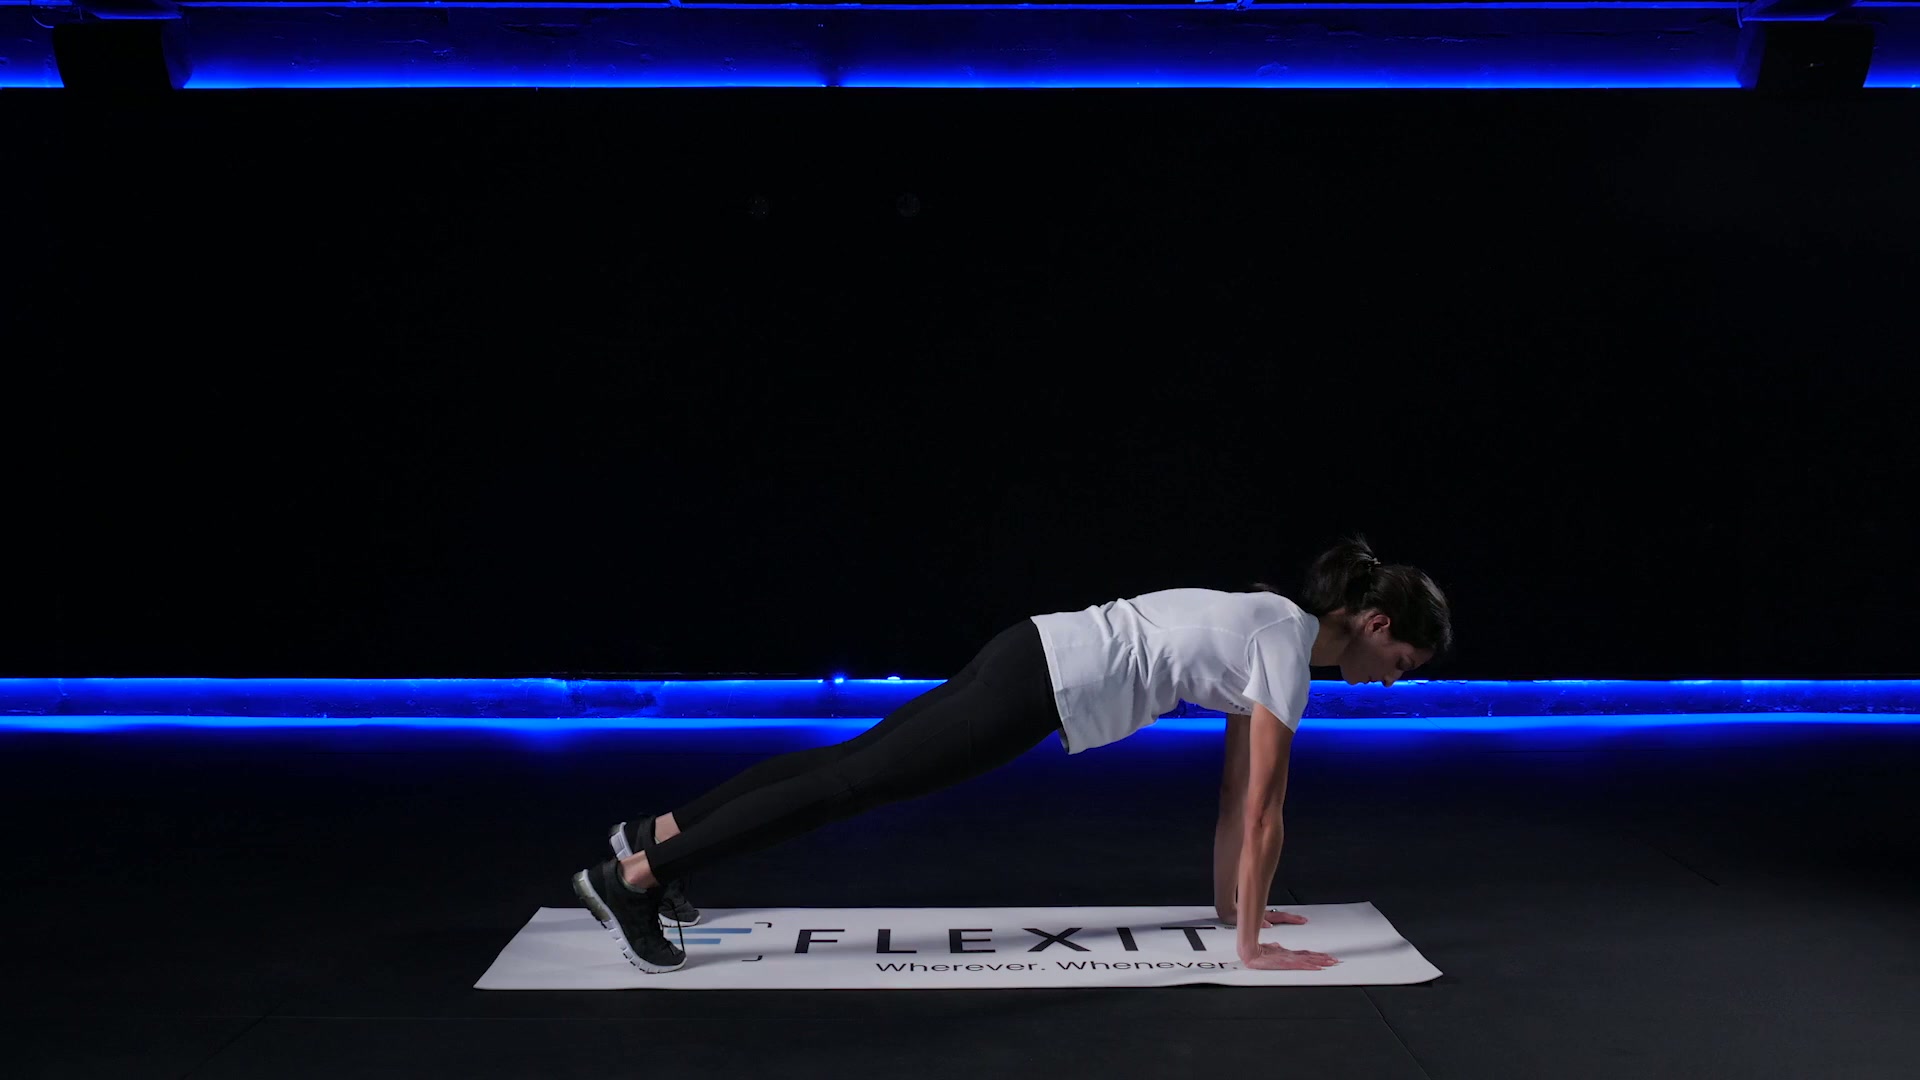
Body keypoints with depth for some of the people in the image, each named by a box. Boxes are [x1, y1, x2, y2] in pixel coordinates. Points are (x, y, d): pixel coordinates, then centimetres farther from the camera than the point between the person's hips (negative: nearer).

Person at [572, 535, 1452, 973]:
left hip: (1037, 658, 8)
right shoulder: (1291, 647, -11)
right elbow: (1260, 810, -11)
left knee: (859, 761, 11)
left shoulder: (1275, 624, 16)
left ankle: (657, 835, 20)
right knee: (858, 781, -6)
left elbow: (1236, 789, 22)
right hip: (1042, 686, -8)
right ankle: (630, 878, -1)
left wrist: (1230, 901, 26)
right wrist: (1252, 946, -3)